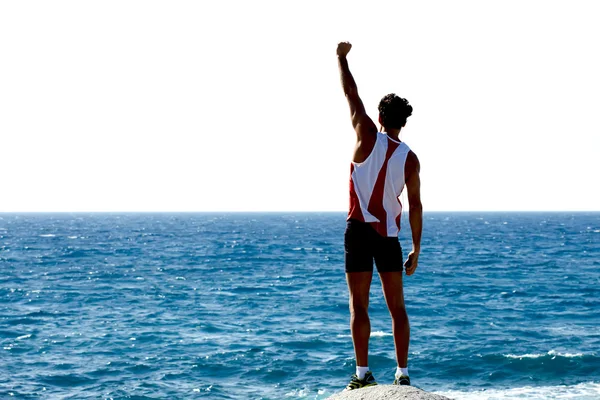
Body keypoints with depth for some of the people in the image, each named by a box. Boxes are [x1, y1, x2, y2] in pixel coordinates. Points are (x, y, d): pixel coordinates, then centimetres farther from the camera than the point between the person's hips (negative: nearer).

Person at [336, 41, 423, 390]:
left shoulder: (369, 138, -5)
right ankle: (403, 374, 7)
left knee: (359, 306, -1)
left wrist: (342, 58, 16)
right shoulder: (410, 158, 1)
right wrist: (416, 249, 7)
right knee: (397, 308, 9)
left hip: (360, 230, -2)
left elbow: (351, 94, 2)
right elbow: (415, 206, 1)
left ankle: (363, 373, -5)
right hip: (390, 235, 3)